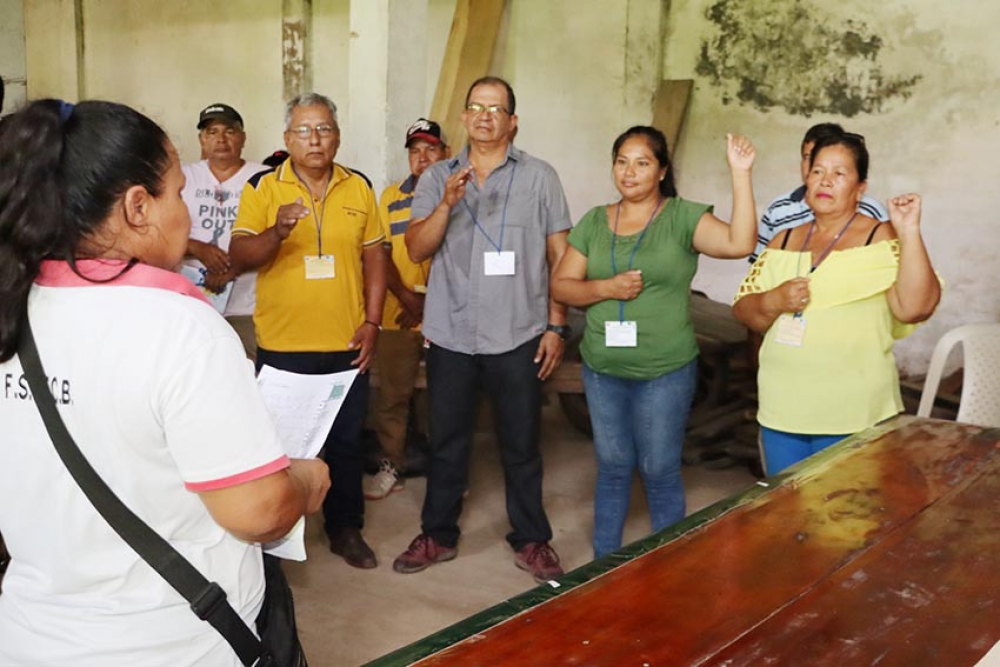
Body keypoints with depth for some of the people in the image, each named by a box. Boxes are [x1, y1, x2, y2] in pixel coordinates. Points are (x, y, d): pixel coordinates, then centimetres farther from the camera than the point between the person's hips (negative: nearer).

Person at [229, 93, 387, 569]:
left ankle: (346, 528, 29)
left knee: (346, 439, 13)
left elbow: (373, 258, 8)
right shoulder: (262, 188, -3)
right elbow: (239, 258, -10)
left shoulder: (359, 188, 5)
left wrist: (371, 322, 0)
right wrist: (277, 231, -29)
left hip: (346, 345, 2)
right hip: (282, 346, -2)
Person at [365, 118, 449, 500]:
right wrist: (405, 296, -8)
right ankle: (392, 465, 22)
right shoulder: (391, 197, 10)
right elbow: (381, 254, 6)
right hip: (398, 314, 3)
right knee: (392, 395, 8)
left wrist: (430, 301, -13)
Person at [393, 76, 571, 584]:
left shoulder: (539, 177, 2)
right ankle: (438, 535, 28)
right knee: (446, 441, 12)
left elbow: (560, 257, 1)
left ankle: (531, 541, 24)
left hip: (517, 336, -1)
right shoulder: (437, 178, 6)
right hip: (450, 334, 2)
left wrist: (556, 326, -3)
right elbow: (416, 250, -3)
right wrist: (447, 204, -19)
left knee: (521, 444, 9)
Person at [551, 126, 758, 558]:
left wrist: (740, 174, -25)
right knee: (612, 468, 16)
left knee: (660, 473, 8)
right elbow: (561, 286, 4)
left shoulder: (683, 217, -6)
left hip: (665, 373, -3)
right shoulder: (594, 222, 5)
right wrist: (606, 287, -14)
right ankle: (604, 564, 31)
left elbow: (739, 243, -21)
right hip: (602, 371, 4)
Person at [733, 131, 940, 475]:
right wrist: (772, 302, -13)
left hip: (851, 418, -4)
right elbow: (744, 311, 7)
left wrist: (910, 233, -23)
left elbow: (915, 307, -19)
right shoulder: (784, 241, 9)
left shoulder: (881, 239, -5)